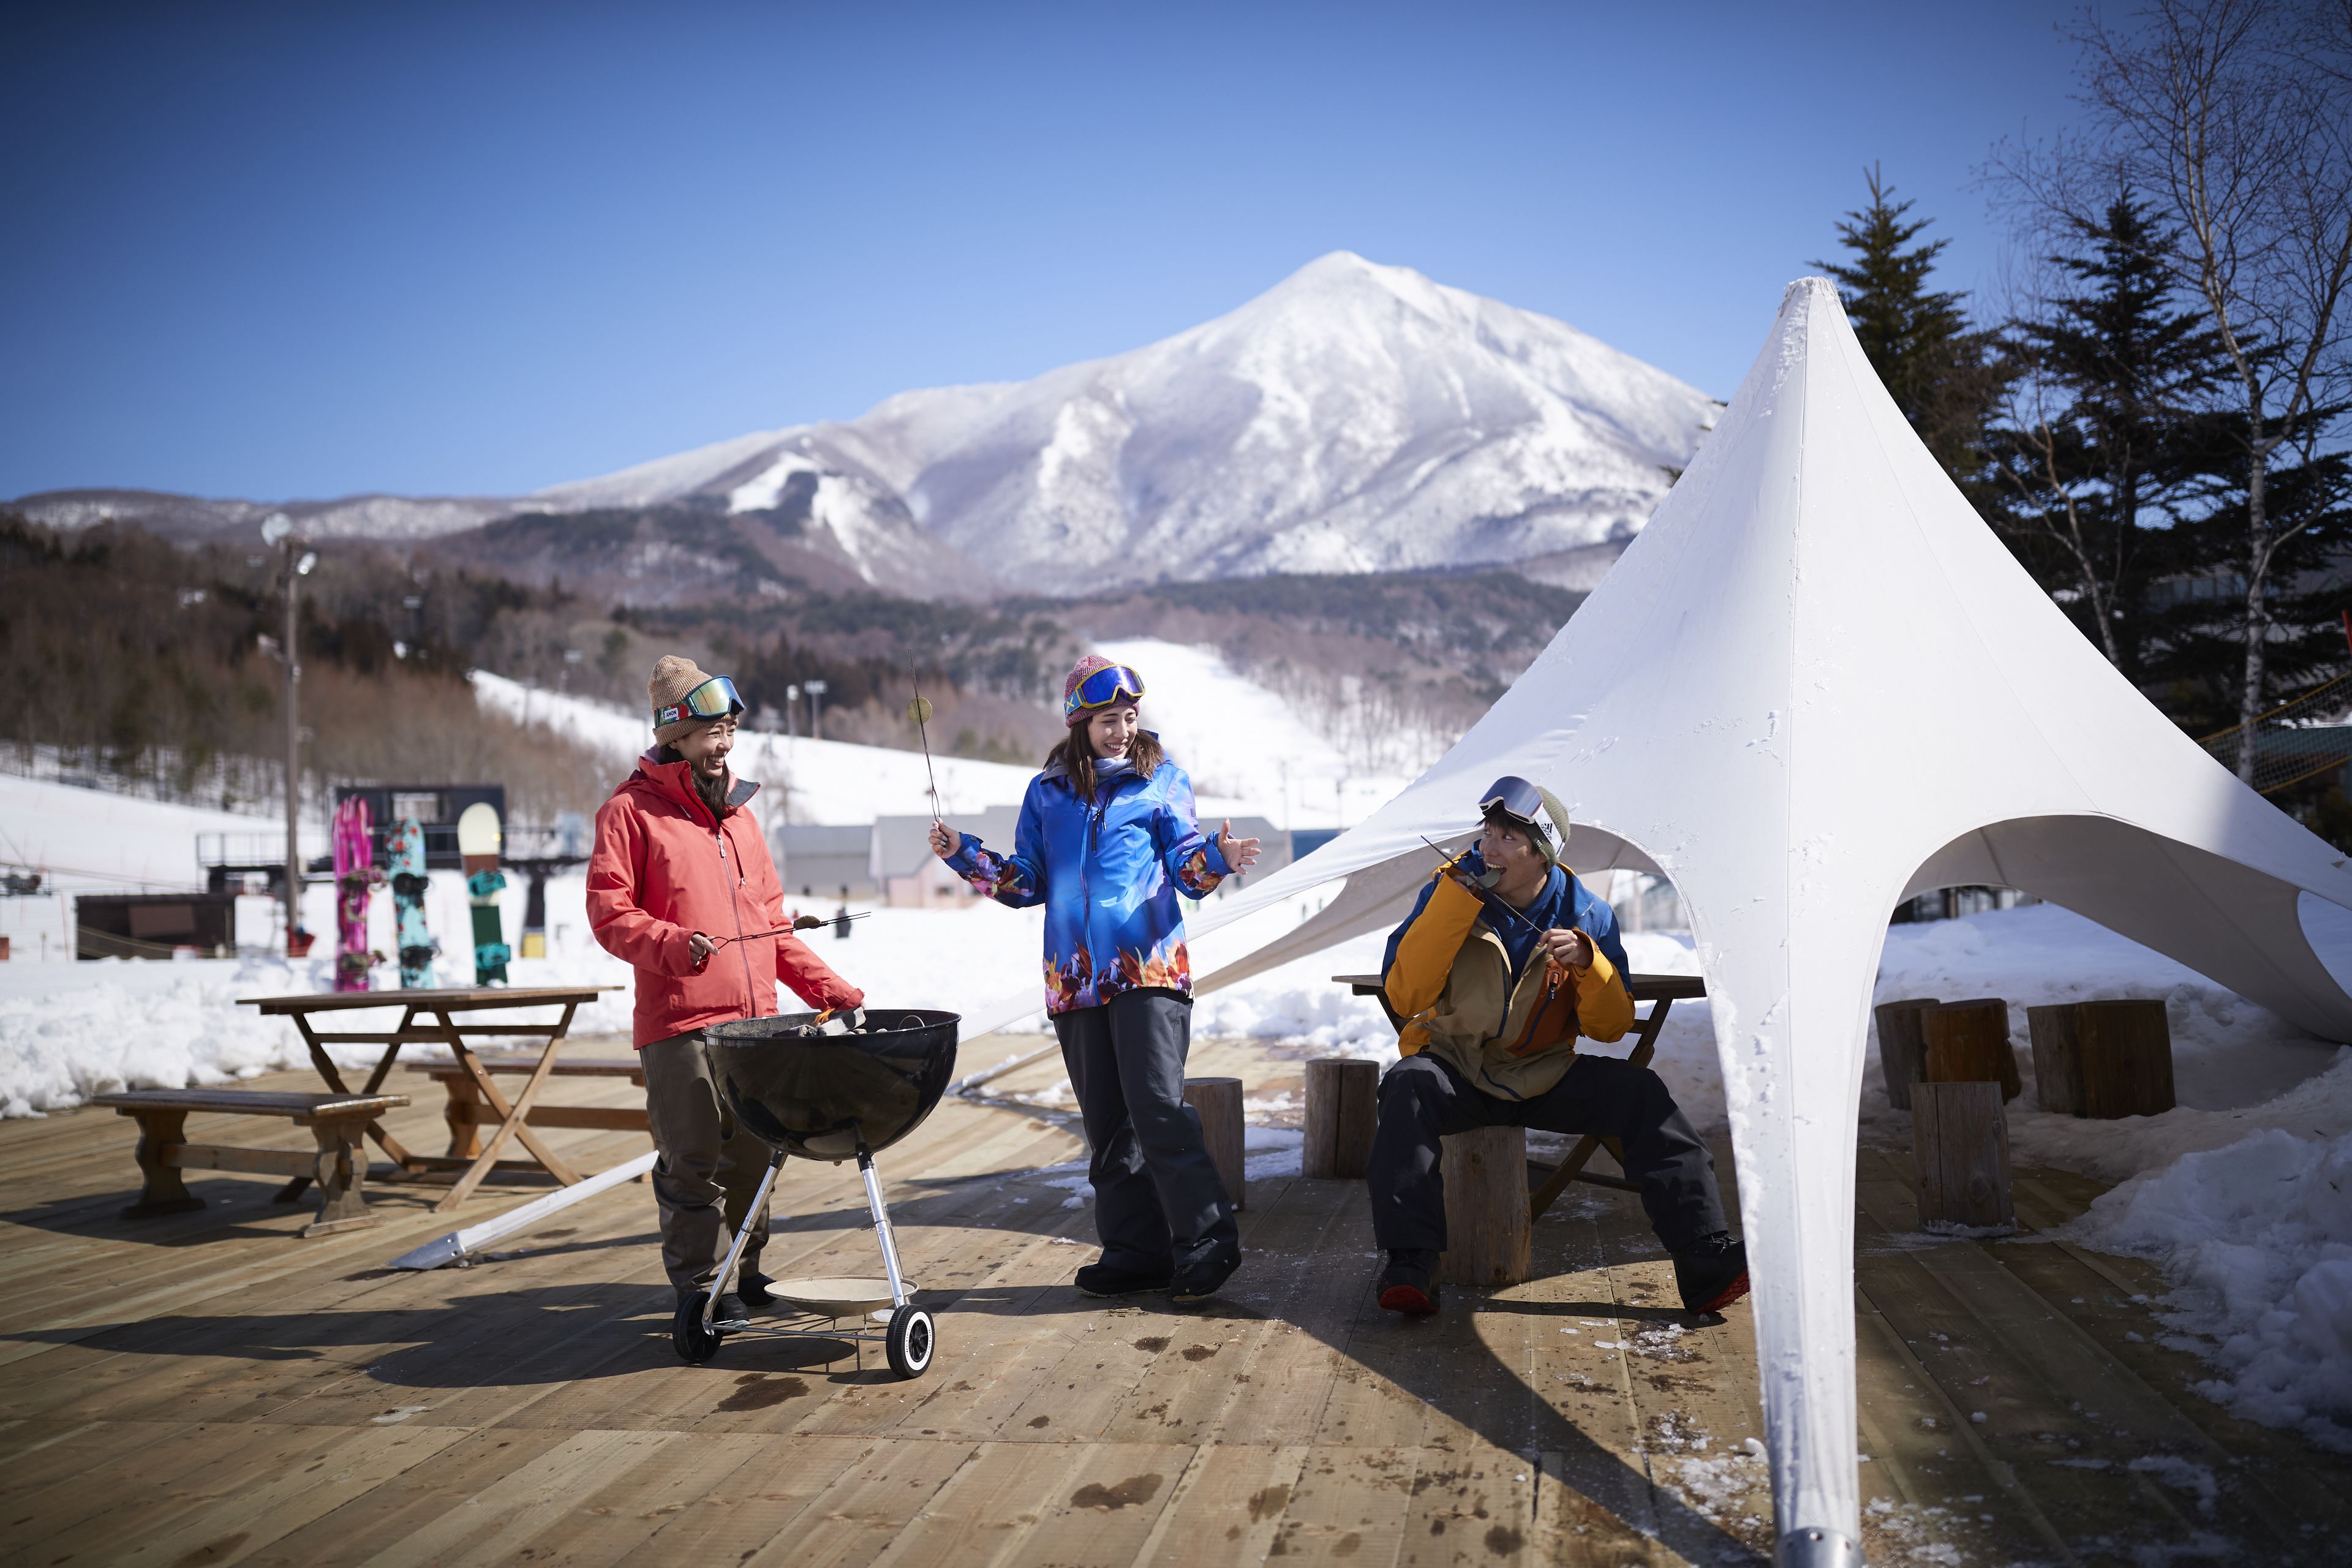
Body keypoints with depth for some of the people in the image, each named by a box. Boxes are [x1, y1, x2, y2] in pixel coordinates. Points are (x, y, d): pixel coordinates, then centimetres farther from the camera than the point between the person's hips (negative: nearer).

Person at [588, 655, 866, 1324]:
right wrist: (675, 945, -24)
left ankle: (746, 1275, 25)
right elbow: (608, 911, -8)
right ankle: (701, 1289, 10)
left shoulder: (737, 810, 19)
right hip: (680, 1023, -6)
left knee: (753, 1154, 10)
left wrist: (829, 989, 13)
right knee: (694, 1162, -2)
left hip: (755, 1019, 6)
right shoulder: (632, 809, 0)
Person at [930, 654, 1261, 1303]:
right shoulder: (1047, 792, 14)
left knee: (1158, 1109, -14)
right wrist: (965, 856, 5)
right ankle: (1135, 1249, 15)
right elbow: (1029, 884, 16)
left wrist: (1216, 858, -19)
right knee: (1106, 1123, 7)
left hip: (1149, 970, -4)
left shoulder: (1163, 781, 7)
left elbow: (1187, 869, 2)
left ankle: (1207, 1240, -6)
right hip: (1076, 978, 4)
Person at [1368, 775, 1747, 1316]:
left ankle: (1705, 1263, -21)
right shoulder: (1453, 892, -9)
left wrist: (1587, 963, -24)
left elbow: (1610, 1027, -4)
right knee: (1408, 1086, -34)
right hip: (1457, 1073, -1)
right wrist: (1456, 903, -24)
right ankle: (1410, 1264, -34)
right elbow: (1403, 997, -20)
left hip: (1545, 1077, 2)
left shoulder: (1586, 916, -5)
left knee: (1639, 1092, -22)